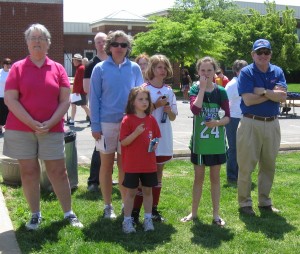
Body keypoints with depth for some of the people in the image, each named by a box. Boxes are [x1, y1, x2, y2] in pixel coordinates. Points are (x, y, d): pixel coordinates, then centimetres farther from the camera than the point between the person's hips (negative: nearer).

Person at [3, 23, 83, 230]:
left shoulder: (58, 68, 5)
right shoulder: (18, 68, 2)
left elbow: (65, 100, 1)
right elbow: (10, 99, -5)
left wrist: (50, 123, -12)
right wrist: (32, 123, -14)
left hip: (52, 129, 0)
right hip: (21, 129, 0)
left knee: (58, 171, 3)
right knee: (29, 171, 4)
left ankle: (69, 213, 14)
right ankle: (35, 215, 16)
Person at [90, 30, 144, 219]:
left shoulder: (134, 68, 4)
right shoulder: (100, 68, -1)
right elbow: (94, 98, -1)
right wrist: (95, 125, -7)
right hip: (107, 123, -1)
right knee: (107, 164, 7)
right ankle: (108, 205, 18)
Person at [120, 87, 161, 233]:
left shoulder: (151, 119, 5)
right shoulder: (128, 120, -8)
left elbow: (156, 137, 15)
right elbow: (123, 142, -12)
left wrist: (155, 143, -7)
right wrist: (136, 133, -26)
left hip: (149, 163, 4)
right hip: (132, 164, -4)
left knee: (148, 190, 12)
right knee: (131, 191, 4)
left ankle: (148, 219, 23)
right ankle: (127, 220, 15)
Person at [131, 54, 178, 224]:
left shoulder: (169, 91, 8)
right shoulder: (144, 88, -5)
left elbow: (173, 117, 12)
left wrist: (168, 110, -8)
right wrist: (156, 105, -15)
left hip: (163, 138, 5)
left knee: (158, 173, 11)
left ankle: (154, 209, 20)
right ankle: (135, 211, 2)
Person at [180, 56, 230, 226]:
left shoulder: (221, 91, -1)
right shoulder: (195, 89, -3)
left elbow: (228, 117, -1)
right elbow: (195, 109, -22)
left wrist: (218, 122, -20)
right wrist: (202, 88, -18)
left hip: (217, 142, 0)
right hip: (199, 141, 0)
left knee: (215, 177, 9)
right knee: (199, 177, 10)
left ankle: (216, 214, 19)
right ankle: (194, 212, 23)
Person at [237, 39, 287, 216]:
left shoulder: (277, 72, 7)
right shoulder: (246, 73, -5)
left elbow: (283, 96, -6)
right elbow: (248, 100, -16)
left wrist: (263, 91, -16)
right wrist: (273, 93, -10)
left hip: (272, 124, 4)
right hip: (251, 123, -4)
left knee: (269, 165, 12)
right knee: (246, 166, 0)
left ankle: (265, 202, 25)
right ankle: (245, 203, 12)